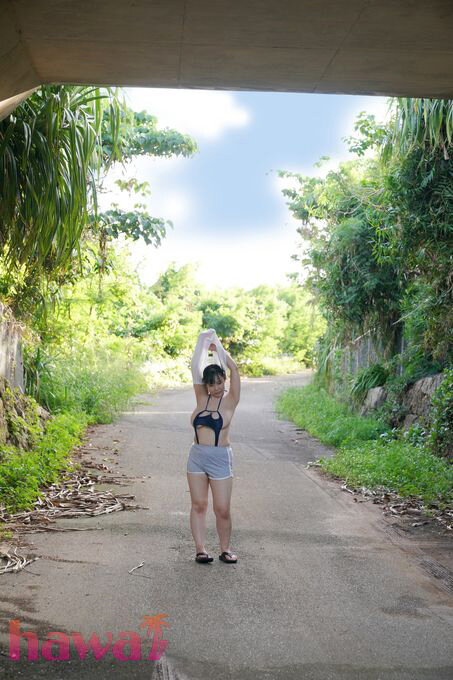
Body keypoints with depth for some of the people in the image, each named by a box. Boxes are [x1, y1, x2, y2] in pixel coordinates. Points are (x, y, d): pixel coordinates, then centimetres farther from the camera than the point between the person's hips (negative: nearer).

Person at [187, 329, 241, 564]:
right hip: (197, 456, 3)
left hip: (220, 458, -3)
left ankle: (225, 549, 16)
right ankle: (200, 549, 11)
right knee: (198, 505, 5)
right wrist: (203, 344, -5)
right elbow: (196, 369, -2)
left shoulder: (230, 400, -3)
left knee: (222, 509, 0)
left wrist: (218, 346, -6)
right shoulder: (201, 396, 5)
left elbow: (233, 370, -12)